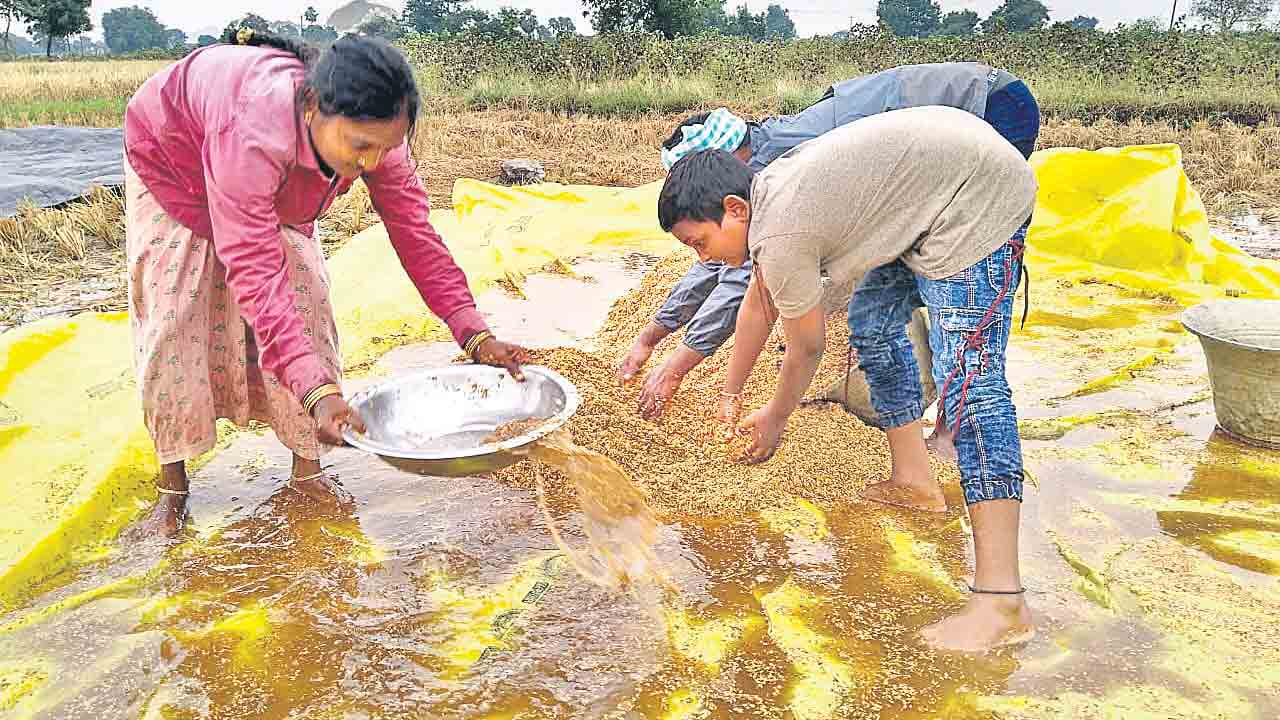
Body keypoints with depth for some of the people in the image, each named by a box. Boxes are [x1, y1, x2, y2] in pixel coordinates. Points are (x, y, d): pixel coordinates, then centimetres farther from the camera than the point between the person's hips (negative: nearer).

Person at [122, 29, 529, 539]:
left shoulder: (373, 131, -32)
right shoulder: (255, 131, -49)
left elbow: (414, 232, -27)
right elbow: (255, 271, -51)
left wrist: (475, 334, -36)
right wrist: (317, 390, -60)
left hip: (276, 191, 5)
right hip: (173, 166, -4)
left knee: (306, 304, -5)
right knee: (175, 324, -8)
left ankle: (307, 468, 9)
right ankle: (172, 489, 7)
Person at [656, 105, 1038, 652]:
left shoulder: (779, 234, -21)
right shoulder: (768, 192, 8)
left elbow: (806, 350, -7)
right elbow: (758, 305, 20)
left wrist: (774, 420, 11)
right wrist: (728, 395, 27)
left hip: (980, 200, -11)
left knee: (967, 381, -19)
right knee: (872, 320, 19)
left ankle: (1000, 602, -21)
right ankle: (913, 479, 26)